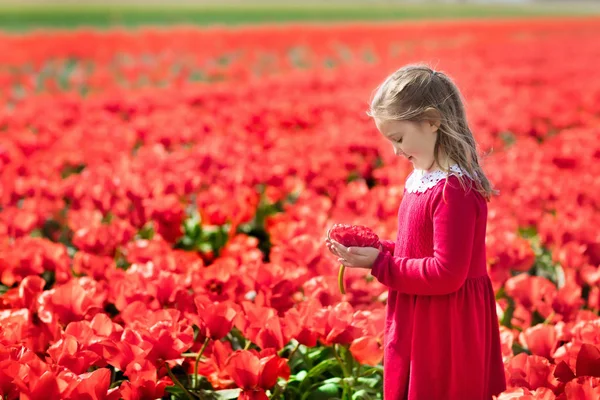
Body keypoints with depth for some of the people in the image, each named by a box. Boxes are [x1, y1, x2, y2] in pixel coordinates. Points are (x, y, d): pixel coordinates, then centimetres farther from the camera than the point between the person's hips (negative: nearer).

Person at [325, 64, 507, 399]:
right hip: (420, 326, 9)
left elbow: (446, 273, -25)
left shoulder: (454, 190, -23)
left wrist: (379, 264, -18)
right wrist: (372, 250, 1)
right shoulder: (423, 179, 6)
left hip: (446, 331, -9)